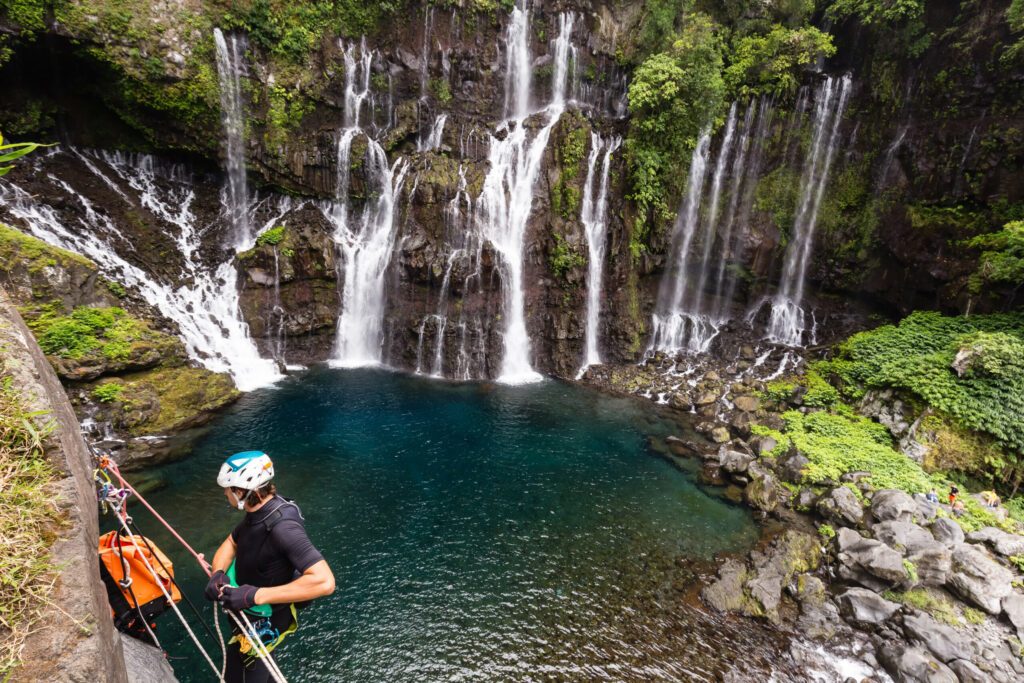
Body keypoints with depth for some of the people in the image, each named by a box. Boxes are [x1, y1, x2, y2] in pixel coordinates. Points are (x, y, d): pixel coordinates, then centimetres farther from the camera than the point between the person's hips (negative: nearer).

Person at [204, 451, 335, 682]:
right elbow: (230, 543, 6)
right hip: (246, 611, 8)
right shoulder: (259, 511, -11)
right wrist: (218, 574, -15)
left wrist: (255, 595, -43)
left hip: (263, 624, -7)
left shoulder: (283, 527, -38)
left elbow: (324, 581, -45)